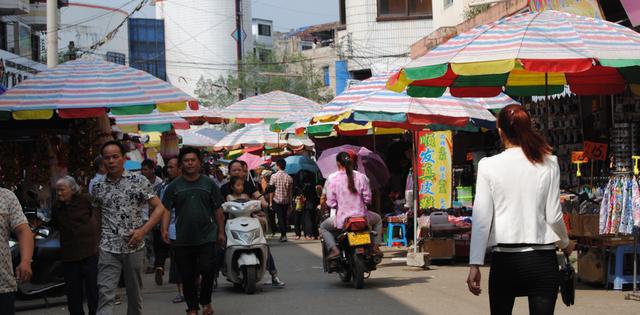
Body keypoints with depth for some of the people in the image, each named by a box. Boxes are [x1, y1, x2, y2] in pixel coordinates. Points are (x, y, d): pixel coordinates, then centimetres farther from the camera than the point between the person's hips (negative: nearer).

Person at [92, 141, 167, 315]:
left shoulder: (139, 181, -2)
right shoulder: (98, 187, 6)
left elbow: (159, 208, -3)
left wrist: (143, 230, -14)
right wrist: (96, 239, 8)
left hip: (134, 247, -1)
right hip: (108, 249, 1)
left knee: (134, 294, 11)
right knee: (105, 295, -11)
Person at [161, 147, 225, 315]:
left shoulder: (209, 183, 7)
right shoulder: (174, 186, 5)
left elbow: (218, 210, 10)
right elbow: (165, 209, 3)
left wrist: (221, 231, 6)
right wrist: (164, 229, -9)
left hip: (207, 237, -1)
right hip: (183, 239, 1)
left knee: (207, 269, -12)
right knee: (187, 276, 5)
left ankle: (206, 301, 12)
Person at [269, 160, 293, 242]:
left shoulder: (274, 176, -9)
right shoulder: (289, 177, 0)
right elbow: (290, 191, 5)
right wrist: (290, 201, 14)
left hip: (277, 199, -3)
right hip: (286, 200, 3)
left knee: (280, 218, -2)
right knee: (284, 217, 13)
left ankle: (283, 235, -10)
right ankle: (284, 234, 17)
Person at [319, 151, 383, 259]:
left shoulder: (331, 179, -7)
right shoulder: (361, 177, -4)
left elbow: (331, 203, -7)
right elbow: (368, 199, -2)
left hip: (342, 219, -1)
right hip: (362, 217, 1)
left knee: (323, 227, 28)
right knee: (378, 219, 34)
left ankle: (333, 249, 4)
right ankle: (375, 246, 19)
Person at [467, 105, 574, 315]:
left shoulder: (488, 166, -1)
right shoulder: (548, 165, 0)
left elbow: (482, 218, -5)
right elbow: (554, 216, 1)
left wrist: (475, 265, -4)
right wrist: (565, 244, 20)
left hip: (504, 260, 0)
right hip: (542, 259, 0)